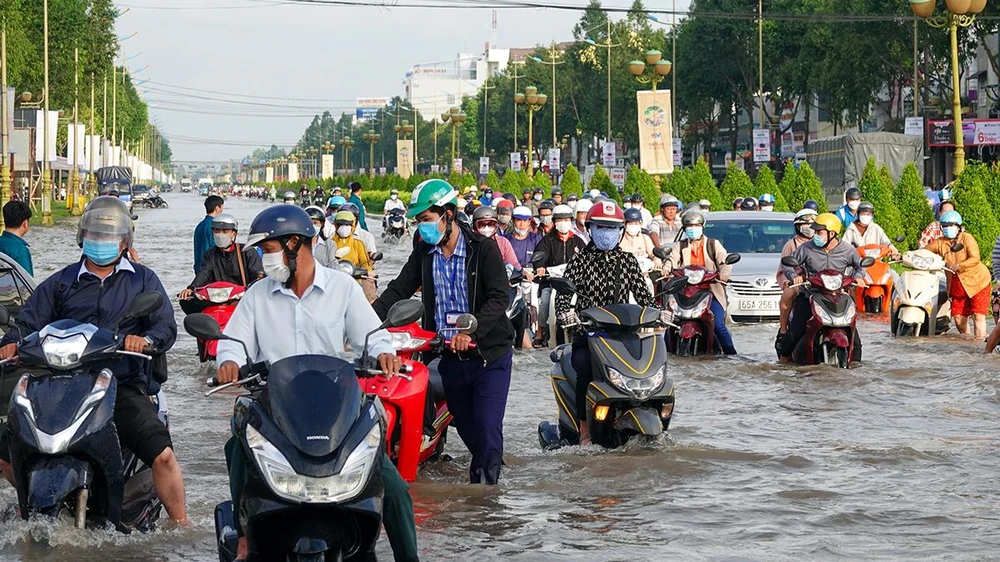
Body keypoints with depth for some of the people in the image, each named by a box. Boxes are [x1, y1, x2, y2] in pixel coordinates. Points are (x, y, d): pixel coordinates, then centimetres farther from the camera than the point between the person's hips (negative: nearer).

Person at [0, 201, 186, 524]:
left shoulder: (143, 280, 13)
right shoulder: (61, 283, 17)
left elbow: (166, 325, 1)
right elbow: (30, 321, 8)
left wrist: (146, 339, -22)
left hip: (125, 386, -2)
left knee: (162, 455, -25)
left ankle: (182, 530, -12)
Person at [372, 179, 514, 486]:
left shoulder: (483, 248, -8)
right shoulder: (424, 252, 7)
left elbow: (500, 296, -16)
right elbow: (398, 290, 7)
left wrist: (471, 332, -28)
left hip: (489, 354, -5)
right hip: (450, 357, 5)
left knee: (488, 428, -13)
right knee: (467, 429, 12)